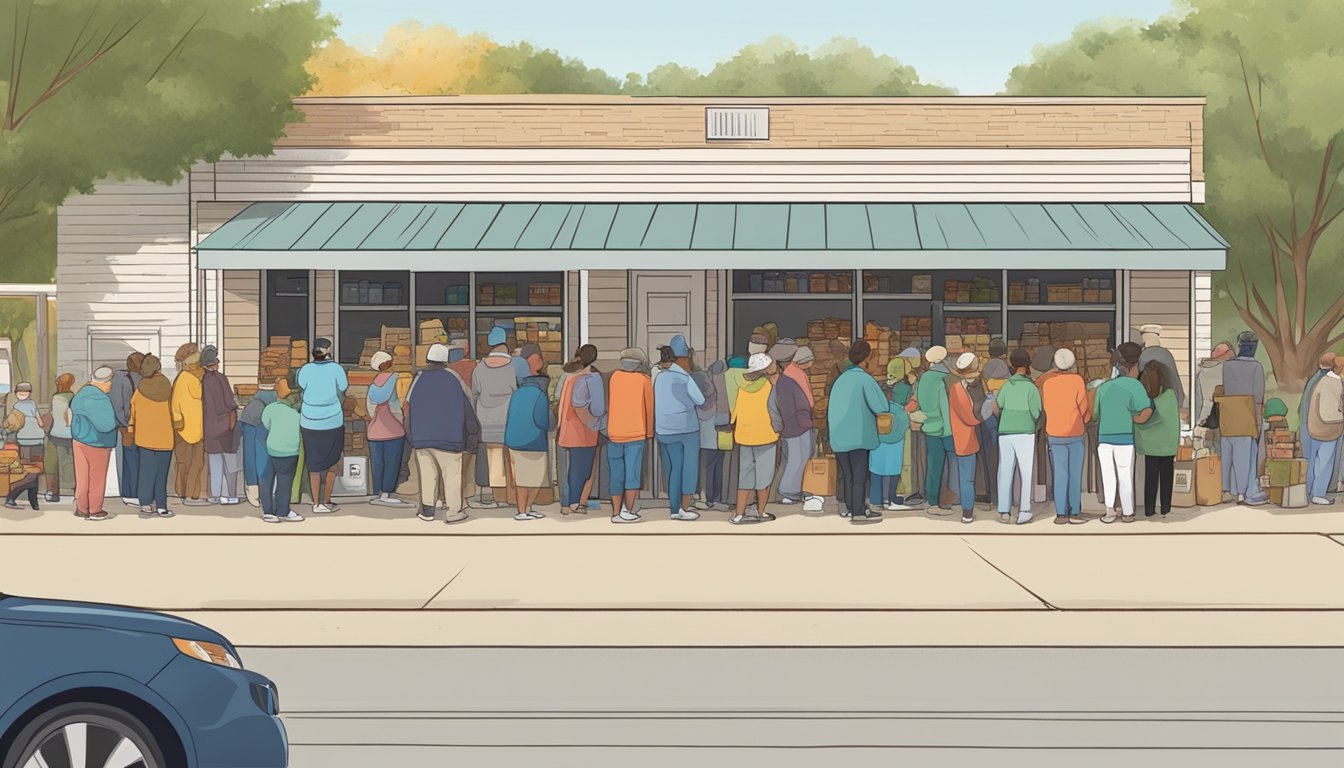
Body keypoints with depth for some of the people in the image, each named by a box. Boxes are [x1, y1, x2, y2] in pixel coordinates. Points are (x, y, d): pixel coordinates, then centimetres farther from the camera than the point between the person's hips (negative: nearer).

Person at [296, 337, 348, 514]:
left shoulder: (305, 370, -3)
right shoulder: (336, 369, -7)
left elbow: (301, 391, 1)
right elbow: (343, 393, 0)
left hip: (309, 422, 2)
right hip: (333, 421, -2)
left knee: (313, 463, 9)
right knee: (331, 463, 11)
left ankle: (316, 503, 8)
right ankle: (326, 502, 9)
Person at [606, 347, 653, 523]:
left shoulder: (614, 376, 4)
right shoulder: (644, 380, 1)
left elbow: (609, 404, 6)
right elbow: (649, 407, 3)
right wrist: (649, 432, 13)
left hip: (614, 434, 3)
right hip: (635, 434, -3)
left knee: (616, 474, 7)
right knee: (632, 473, 1)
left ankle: (616, 512, 9)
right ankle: (627, 511, -3)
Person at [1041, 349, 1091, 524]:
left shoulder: (1047, 383, 0)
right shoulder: (1077, 380, -7)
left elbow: (1045, 406, 7)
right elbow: (1084, 406, -5)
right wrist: (1085, 420, 14)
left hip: (1054, 435, 2)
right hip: (1076, 434, -2)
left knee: (1060, 475, 4)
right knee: (1075, 475, 3)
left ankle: (1061, 514, 0)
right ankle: (1075, 513, 2)